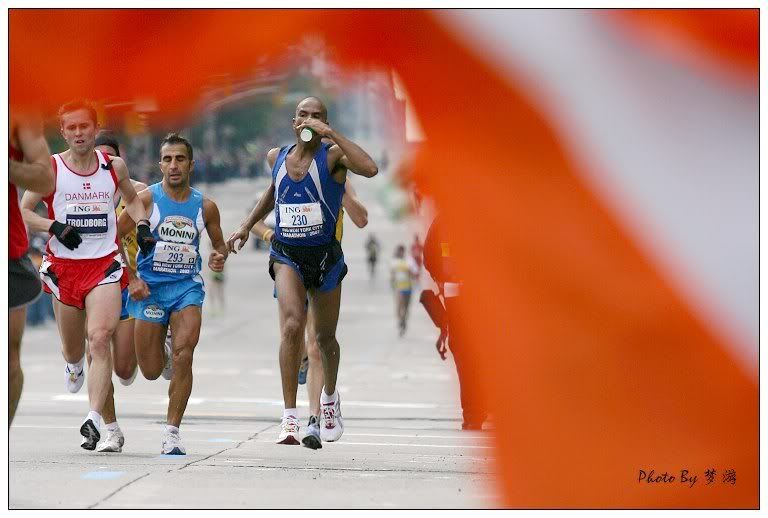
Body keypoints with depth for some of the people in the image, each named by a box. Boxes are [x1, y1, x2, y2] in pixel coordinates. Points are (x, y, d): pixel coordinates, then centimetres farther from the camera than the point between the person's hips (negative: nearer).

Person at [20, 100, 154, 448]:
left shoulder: (114, 166, 3)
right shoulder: (50, 168, -3)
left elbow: (132, 200, 22)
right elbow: (23, 212, -2)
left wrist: (142, 226, 4)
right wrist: (55, 227, -18)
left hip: (104, 265, -1)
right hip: (64, 265, 1)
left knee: (99, 339, -20)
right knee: (72, 347, 15)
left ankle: (94, 420, -25)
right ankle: (73, 366, 54)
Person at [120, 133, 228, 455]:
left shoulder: (205, 206, 1)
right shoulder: (146, 199, -6)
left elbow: (219, 244, 16)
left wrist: (219, 257, -7)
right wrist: (131, 280, -8)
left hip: (187, 286, 1)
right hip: (149, 286, 0)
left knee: (183, 357, -19)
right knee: (151, 371, 4)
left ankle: (172, 432, -12)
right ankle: (161, 354, 42)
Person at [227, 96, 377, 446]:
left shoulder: (332, 156, -10)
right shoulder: (276, 157, 3)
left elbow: (370, 169, -32)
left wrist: (332, 133, -29)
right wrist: (247, 225, 25)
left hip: (325, 256, -1)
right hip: (287, 255, 1)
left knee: (325, 337, 14)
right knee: (292, 326, -20)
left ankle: (330, 397, 45)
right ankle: (289, 418, -19)